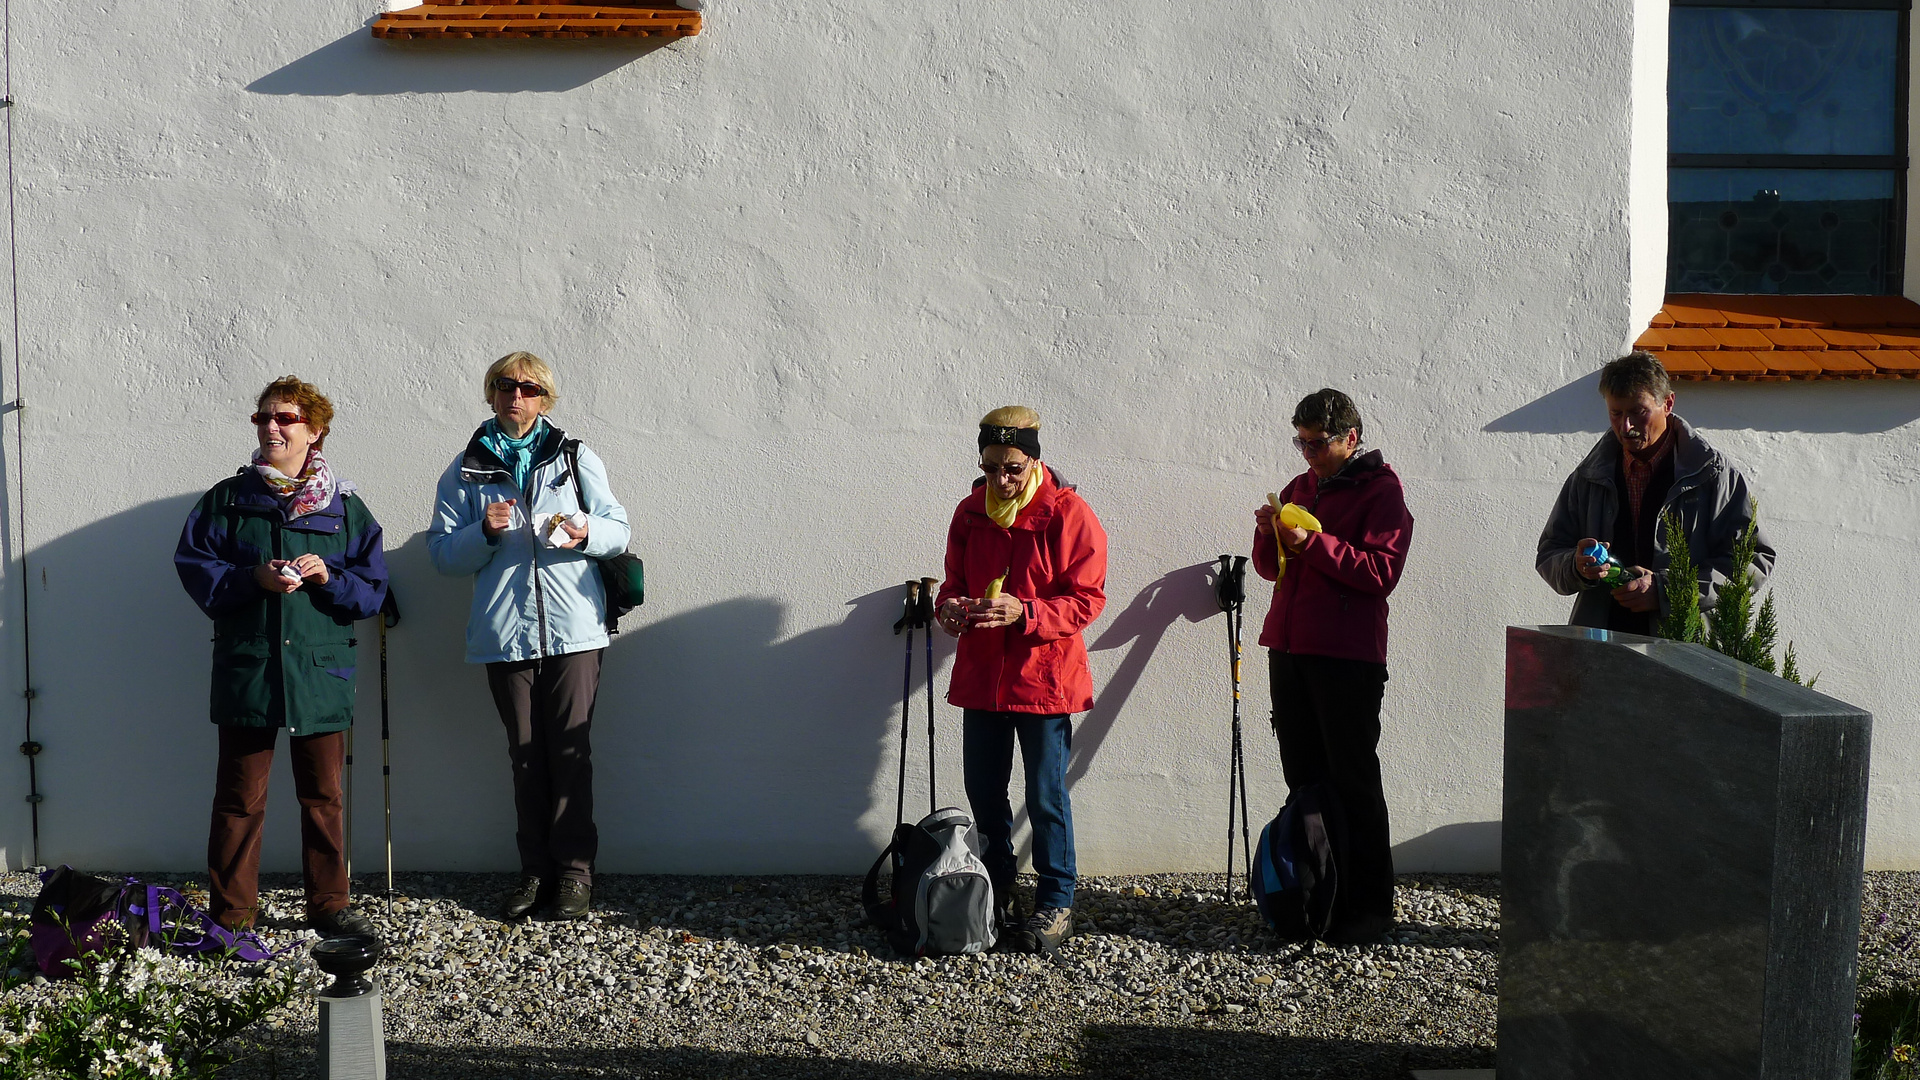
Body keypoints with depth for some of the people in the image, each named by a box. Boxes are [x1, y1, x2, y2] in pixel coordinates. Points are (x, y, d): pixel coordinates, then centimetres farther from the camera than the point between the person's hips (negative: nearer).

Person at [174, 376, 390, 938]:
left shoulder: (344, 506, 8)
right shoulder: (226, 499, 7)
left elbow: (372, 588, 7)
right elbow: (194, 566, 2)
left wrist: (329, 578, -13)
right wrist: (253, 578, -13)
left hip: (321, 670, 1)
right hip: (246, 666, -1)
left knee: (323, 795, 8)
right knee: (240, 795, 2)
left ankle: (328, 905, 20)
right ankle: (232, 911, 12)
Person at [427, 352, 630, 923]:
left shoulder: (575, 458, 10)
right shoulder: (466, 470, 11)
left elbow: (618, 527, 9)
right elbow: (441, 553, 7)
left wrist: (587, 533, -13)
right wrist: (484, 532, -12)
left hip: (573, 628, -1)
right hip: (505, 632, 1)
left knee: (570, 750, -3)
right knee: (525, 754, 6)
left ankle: (574, 871, 3)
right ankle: (536, 871, 13)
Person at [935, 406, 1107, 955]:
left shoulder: (1069, 514, -11)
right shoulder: (970, 512, 5)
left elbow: (1086, 600, -13)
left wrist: (1024, 613, -26)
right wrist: (949, 604, -10)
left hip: (1044, 676, -5)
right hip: (981, 675, 5)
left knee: (1045, 795, 0)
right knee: (983, 790, 14)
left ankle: (1056, 905, 13)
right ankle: (994, 895, 30)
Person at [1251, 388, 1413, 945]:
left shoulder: (1381, 490, -3)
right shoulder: (1299, 487, 17)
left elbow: (1382, 571, -14)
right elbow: (1272, 568, 18)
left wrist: (1313, 543, -20)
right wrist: (1269, 535, -2)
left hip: (1347, 655, -6)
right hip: (1288, 648, 7)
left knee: (1353, 780, -3)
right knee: (1303, 777, 8)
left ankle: (1370, 903, 4)